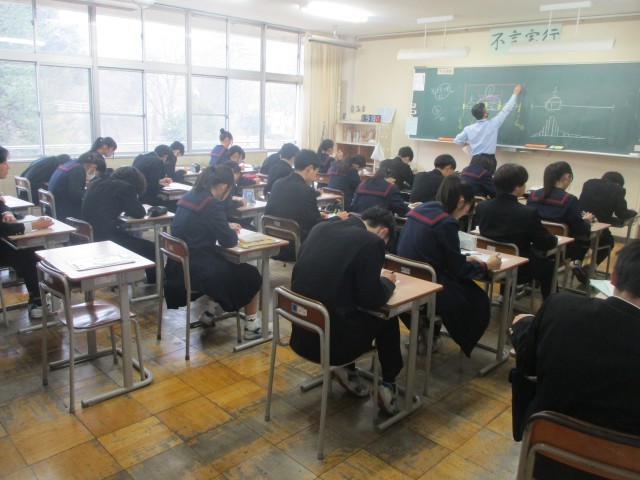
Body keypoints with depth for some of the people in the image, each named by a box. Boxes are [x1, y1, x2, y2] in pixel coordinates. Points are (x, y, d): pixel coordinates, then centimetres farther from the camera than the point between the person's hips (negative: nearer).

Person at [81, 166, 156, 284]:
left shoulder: (95, 183, 18)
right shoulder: (125, 187, -5)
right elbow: (139, 213, -3)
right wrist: (128, 208, 17)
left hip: (87, 236, 9)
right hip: (105, 238, -9)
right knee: (152, 249, 5)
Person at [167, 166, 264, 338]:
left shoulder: (190, 196, 7)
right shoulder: (212, 204, -19)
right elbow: (228, 241, -18)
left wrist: (227, 227, 17)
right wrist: (233, 232, 4)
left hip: (180, 264, 9)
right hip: (196, 269, -9)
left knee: (225, 263, 33)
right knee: (251, 275, 10)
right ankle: (251, 325, 18)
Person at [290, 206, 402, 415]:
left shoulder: (320, 228, 6)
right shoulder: (372, 242, -12)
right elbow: (372, 300, -11)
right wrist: (387, 282, 10)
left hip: (300, 334, 6)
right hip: (330, 341, -6)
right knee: (386, 317, 20)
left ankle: (348, 372, 31)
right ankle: (388, 387, 25)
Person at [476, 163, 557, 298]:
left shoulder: (481, 206, -10)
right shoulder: (528, 213, -23)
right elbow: (548, 243, -12)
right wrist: (553, 238, 10)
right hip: (518, 269, -5)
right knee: (549, 265, 25)